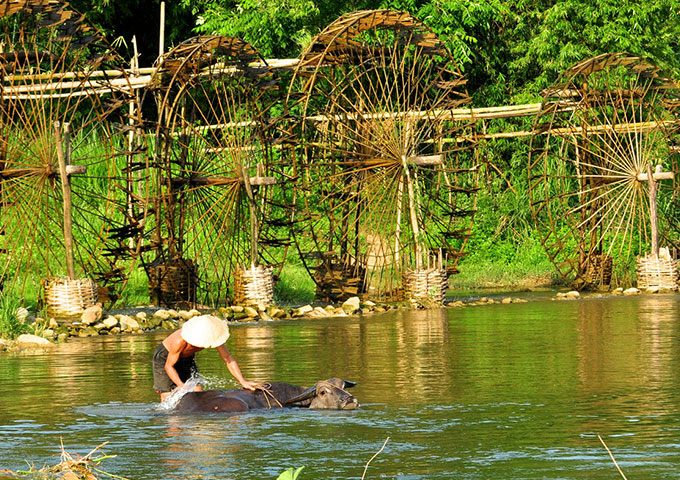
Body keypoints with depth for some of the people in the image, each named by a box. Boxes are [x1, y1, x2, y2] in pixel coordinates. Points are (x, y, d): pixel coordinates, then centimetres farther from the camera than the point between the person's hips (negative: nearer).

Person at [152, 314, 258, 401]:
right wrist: (181, 386, -40)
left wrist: (243, 382, -24)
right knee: (167, 397, -12)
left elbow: (228, 358, -19)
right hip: (165, 357, -5)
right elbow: (169, 366, -28)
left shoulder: (211, 336, -28)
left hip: (186, 358, 5)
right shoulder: (180, 341, -42)